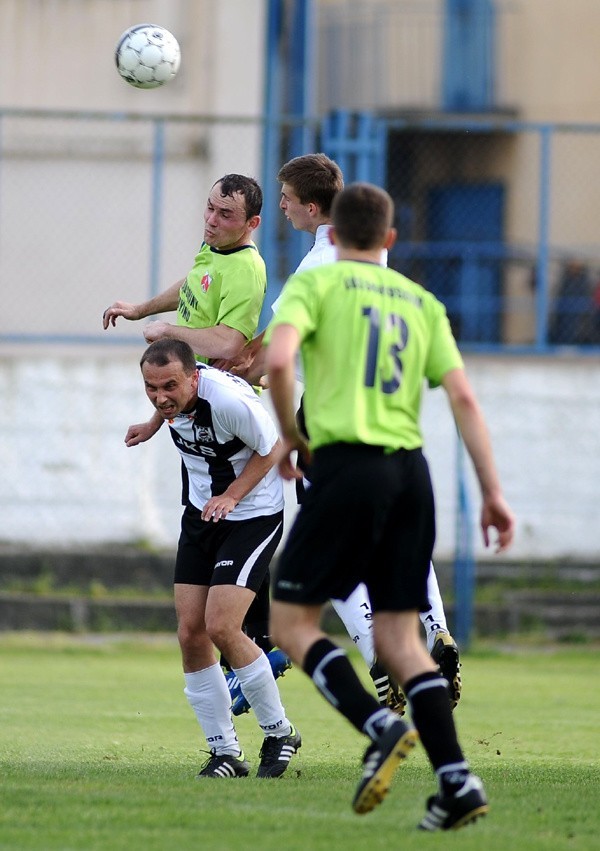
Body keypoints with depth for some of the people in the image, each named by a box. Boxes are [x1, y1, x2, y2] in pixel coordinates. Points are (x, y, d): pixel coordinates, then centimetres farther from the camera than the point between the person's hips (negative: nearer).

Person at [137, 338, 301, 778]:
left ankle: (280, 732, 2)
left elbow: (271, 448, -15)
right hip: (201, 511, 7)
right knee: (190, 633, -1)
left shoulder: (229, 399, -30)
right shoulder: (170, 400, -10)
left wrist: (231, 496, -20)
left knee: (220, 627, -17)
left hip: (254, 515, -7)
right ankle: (225, 754, 9)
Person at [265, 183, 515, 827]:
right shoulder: (421, 302, 16)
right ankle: (457, 781, -4)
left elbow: (278, 359, -15)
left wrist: (290, 437, 2)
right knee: (398, 635, 9)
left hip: (346, 465, -5)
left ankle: (381, 727, -18)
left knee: (291, 623, 4)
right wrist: (492, 493, 7)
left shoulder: (315, 283, 3)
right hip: (411, 471, 5)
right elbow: (463, 397, 8)